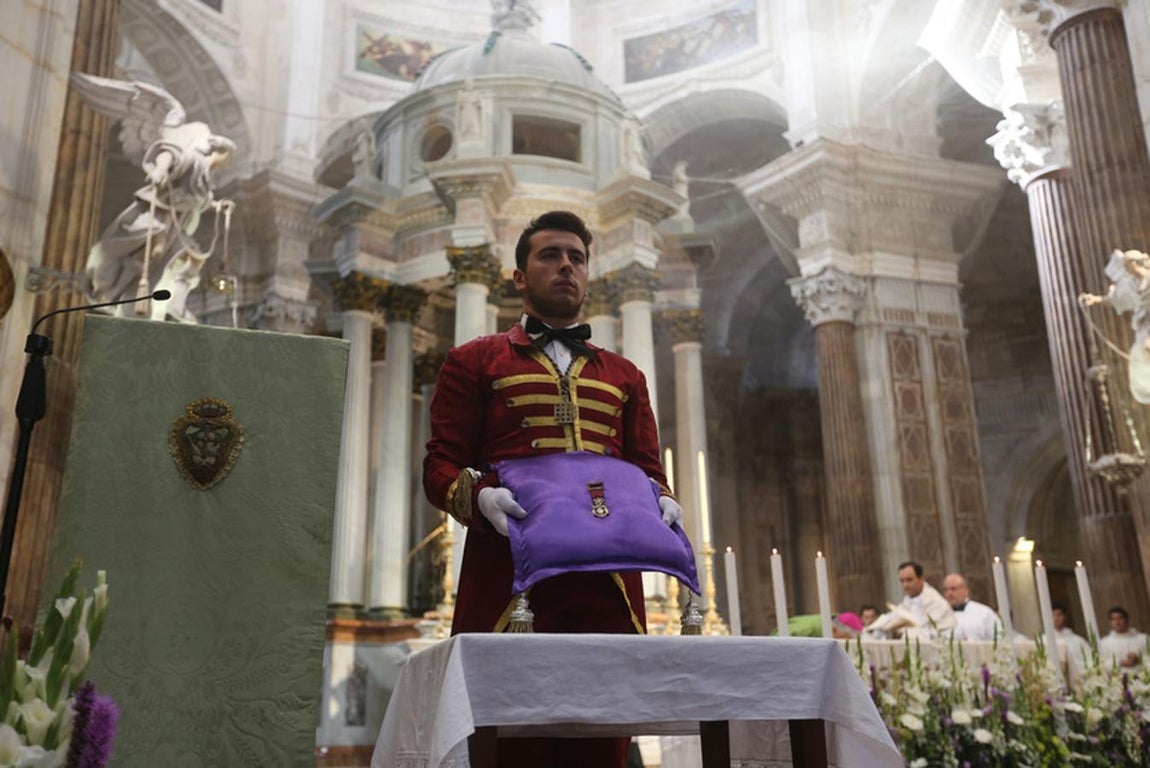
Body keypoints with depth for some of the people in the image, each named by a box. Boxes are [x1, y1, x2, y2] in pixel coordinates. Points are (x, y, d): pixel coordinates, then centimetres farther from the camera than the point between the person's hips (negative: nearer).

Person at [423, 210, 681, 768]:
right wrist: (481, 497, -15)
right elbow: (440, 464, 7)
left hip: (606, 576, 3)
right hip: (509, 571, -2)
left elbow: (647, 467, 19)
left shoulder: (623, 375, 24)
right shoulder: (475, 361, 14)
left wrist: (660, 502, -4)